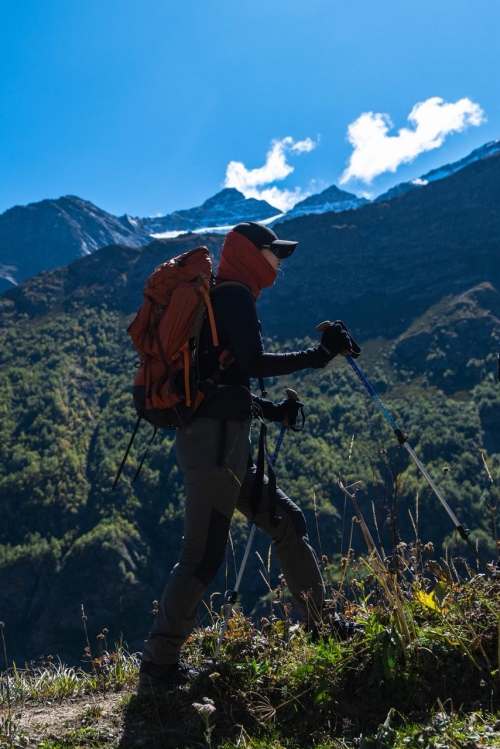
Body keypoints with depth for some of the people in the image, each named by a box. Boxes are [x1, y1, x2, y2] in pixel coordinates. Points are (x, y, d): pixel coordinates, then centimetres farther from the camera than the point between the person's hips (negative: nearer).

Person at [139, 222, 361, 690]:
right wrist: (317, 356, -17)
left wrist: (271, 410, 19)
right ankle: (158, 665, 4)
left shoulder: (218, 297, 22)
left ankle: (320, 626, 24)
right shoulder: (235, 295, -8)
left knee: (286, 520, 15)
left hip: (220, 441, 10)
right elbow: (254, 363, -21)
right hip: (216, 441, -10)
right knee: (202, 556, -5)